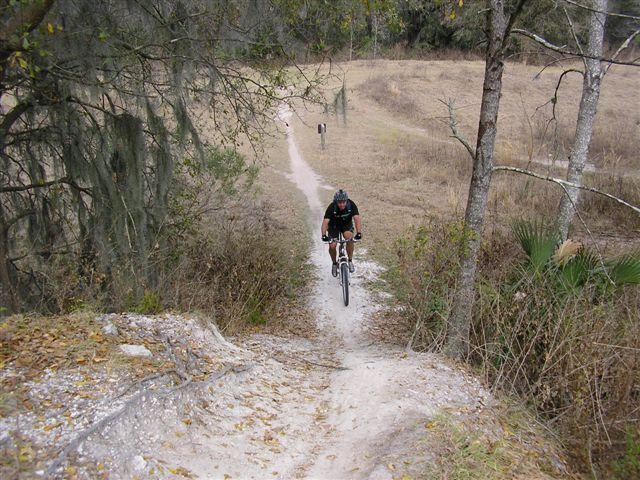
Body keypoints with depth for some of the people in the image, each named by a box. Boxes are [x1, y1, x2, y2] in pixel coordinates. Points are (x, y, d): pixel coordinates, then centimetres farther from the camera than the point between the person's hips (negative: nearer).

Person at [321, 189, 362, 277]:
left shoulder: (351, 205, -29)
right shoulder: (332, 207, -32)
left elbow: (357, 219, -37)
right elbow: (325, 222, -40)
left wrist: (359, 233, -53)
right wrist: (324, 235, -56)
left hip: (347, 224, 0)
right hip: (334, 225, 0)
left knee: (350, 239, -28)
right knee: (332, 246, -14)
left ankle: (350, 261, -7)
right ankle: (334, 263, 15)